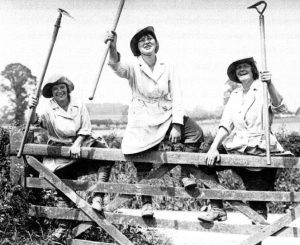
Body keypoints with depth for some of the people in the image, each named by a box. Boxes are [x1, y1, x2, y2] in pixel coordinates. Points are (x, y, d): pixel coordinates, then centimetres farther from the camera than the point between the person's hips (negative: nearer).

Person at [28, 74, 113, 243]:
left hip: (81, 143, 1)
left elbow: (86, 128, -3)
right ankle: (64, 225, 8)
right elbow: (36, 120, -24)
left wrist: (77, 144, -18)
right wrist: (33, 110, -46)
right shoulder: (48, 108, -5)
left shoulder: (78, 104, -1)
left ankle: (98, 196, -20)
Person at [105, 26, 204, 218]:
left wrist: (176, 125, -13)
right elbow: (118, 67, -29)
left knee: (195, 132, -22)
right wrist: (113, 48, -51)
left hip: (167, 116, 2)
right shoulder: (133, 67, -4)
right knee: (143, 165, -1)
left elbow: (177, 97, -1)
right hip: (143, 122, -2)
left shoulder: (168, 67, 2)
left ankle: (186, 174, -6)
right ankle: (146, 202, 18)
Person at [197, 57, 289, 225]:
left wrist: (270, 84, -40)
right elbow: (225, 124, 4)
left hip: (260, 150, -5)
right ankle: (217, 208, 3)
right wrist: (213, 148, -10)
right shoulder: (235, 95, 12)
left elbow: (280, 108, -24)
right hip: (236, 147, 5)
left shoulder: (263, 89, -4)